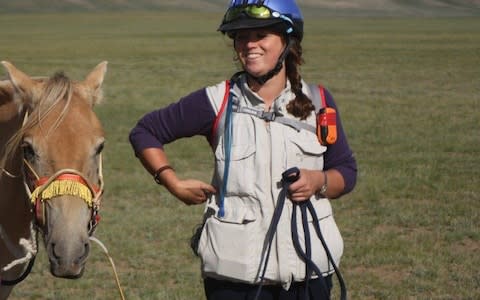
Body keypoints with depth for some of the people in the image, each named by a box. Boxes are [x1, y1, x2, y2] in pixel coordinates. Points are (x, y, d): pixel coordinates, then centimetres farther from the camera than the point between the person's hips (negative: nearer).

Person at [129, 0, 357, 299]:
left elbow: (347, 171, 11)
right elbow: (144, 132, 7)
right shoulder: (217, 103, -2)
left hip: (308, 265, 2)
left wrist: (320, 181, -10)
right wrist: (175, 184, -4)